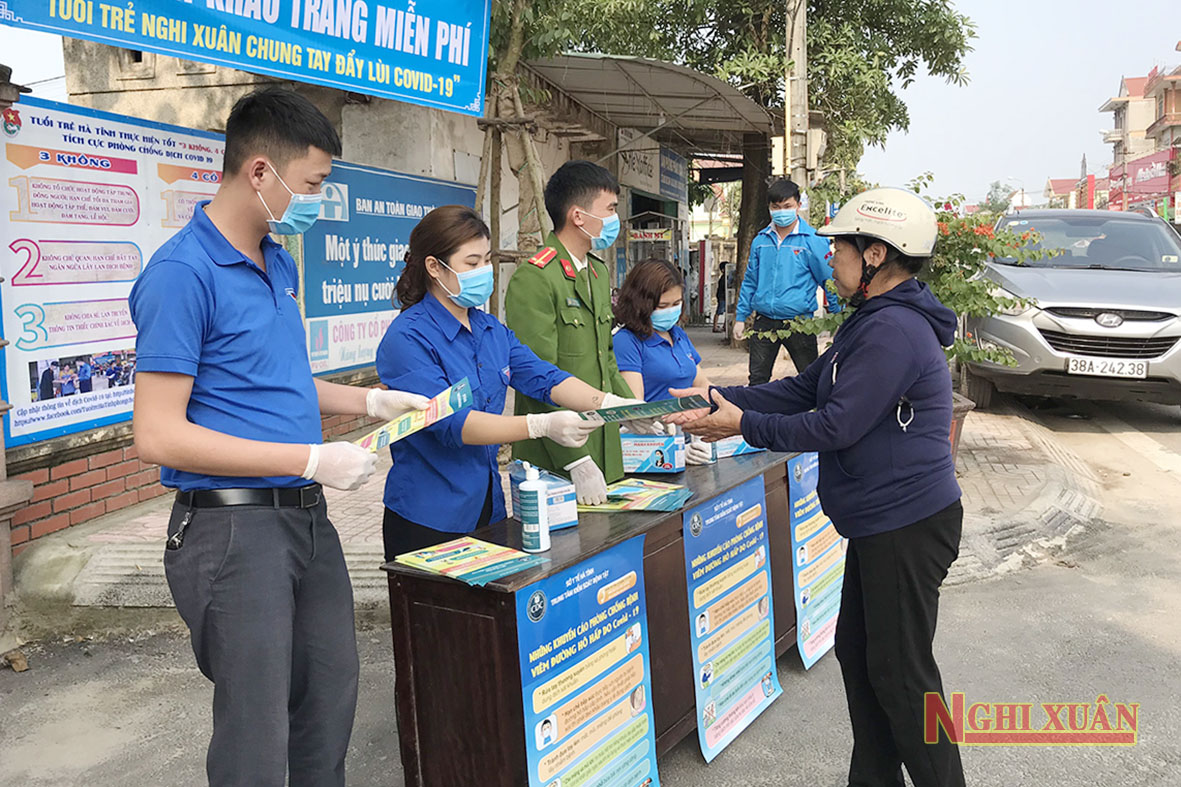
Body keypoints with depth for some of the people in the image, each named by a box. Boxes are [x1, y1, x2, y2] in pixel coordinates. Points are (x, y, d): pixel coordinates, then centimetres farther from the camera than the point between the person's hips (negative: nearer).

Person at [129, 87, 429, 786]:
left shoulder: (281, 263, 11)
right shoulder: (183, 274, -16)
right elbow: (159, 435, -20)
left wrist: (372, 401, 9)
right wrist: (312, 460, -20)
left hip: (307, 516, 9)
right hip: (234, 525, -8)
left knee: (332, 696, 20)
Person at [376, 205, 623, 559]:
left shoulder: (491, 329, 9)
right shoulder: (407, 338, -16)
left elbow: (543, 379, 1)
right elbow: (450, 422, -26)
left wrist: (611, 405, -15)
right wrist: (542, 426, -35)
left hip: (489, 507, 7)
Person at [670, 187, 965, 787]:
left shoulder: (894, 331, -21)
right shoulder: (873, 322, 15)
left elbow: (836, 425, -24)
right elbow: (804, 390, 13)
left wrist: (744, 426, -15)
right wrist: (718, 398, 5)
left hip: (908, 526, -11)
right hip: (883, 523, 11)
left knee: (900, 672, 0)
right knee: (858, 652, 18)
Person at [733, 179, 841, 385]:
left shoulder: (813, 240, -4)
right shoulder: (760, 240, 8)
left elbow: (829, 281, -1)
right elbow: (750, 281, 15)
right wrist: (740, 317, 13)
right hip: (764, 321, 3)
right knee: (757, 379, 8)